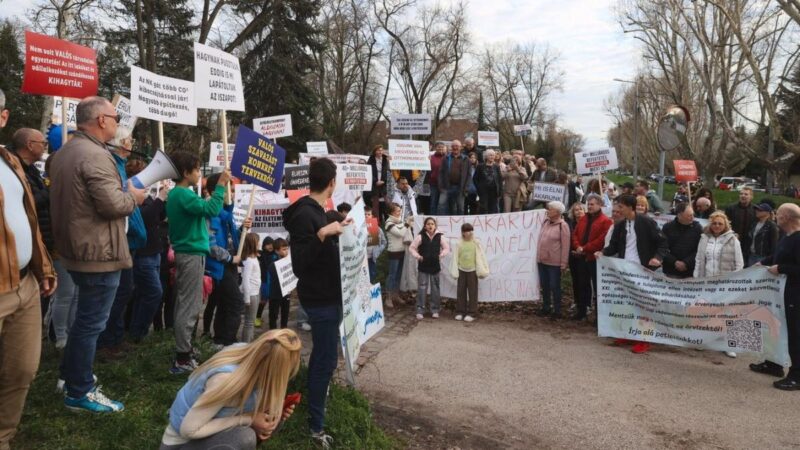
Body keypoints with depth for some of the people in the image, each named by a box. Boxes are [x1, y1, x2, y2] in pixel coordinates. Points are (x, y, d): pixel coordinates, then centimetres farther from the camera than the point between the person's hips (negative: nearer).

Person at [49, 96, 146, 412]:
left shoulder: (63, 153, 12)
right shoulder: (96, 155, -21)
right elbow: (112, 205, -26)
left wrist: (124, 193, 20)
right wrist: (134, 197, -6)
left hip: (76, 249, 10)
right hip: (99, 253, -10)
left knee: (84, 317, 24)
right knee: (91, 323, 0)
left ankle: (71, 374, 37)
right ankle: (80, 393, 10)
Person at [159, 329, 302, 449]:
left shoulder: (246, 352, -15)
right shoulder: (227, 378, -35)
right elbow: (189, 430, -28)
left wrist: (275, 410, -13)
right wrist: (248, 419, -26)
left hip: (205, 431, 8)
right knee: (244, 437, -32)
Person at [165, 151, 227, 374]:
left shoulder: (176, 194, 14)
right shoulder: (183, 194, -17)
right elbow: (212, 210, -25)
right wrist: (221, 184, -20)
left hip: (185, 253, 11)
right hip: (192, 254, -11)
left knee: (184, 305, 15)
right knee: (189, 307, -7)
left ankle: (182, 353, 23)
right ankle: (182, 359, -3)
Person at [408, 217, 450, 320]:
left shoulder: (440, 236, -3)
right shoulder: (420, 236, -8)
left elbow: (446, 248, 6)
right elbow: (412, 248, -1)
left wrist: (442, 254, -9)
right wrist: (417, 256, -14)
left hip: (435, 266, 2)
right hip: (423, 266, -2)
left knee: (435, 288, 10)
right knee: (422, 288, -1)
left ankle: (435, 310, 21)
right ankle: (420, 310, 6)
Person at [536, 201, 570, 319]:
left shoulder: (562, 225, -12)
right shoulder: (545, 222, 8)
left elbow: (565, 246, -13)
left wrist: (563, 263, -14)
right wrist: (538, 256, 14)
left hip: (554, 262, -7)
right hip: (542, 260, 7)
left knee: (555, 286, 2)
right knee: (544, 285, 14)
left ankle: (557, 310, 13)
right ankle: (546, 307, 26)